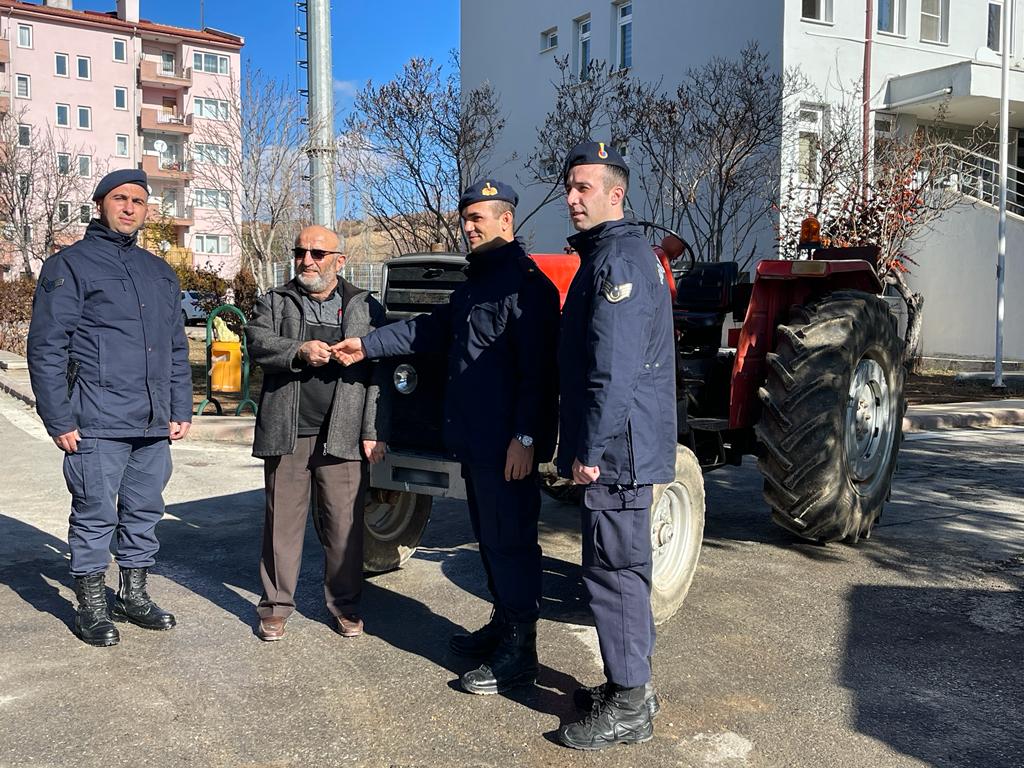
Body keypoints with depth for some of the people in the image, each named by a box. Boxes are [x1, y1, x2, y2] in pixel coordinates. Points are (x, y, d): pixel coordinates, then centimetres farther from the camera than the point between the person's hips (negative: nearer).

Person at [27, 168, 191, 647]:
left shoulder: (160, 272, 18)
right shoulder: (70, 265, 0)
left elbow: (177, 349, 20)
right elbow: (47, 349, -6)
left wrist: (181, 409, 13)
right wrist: (59, 421, -12)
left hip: (155, 426, 6)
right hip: (97, 425, -5)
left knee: (144, 513, 13)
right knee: (96, 516, 1)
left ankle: (134, 596, 26)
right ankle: (91, 606, 15)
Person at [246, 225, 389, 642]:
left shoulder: (365, 307, 10)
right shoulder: (274, 302, 13)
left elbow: (379, 373, 4)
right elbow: (257, 343, -4)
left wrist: (375, 431, -3)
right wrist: (299, 352, -21)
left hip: (343, 435, 0)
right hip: (287, 432, 1)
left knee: (344, 524, 3)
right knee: (283, 521, 7)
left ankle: (345, 604, 19)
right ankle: (276, 604, 20)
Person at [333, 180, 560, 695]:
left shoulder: (525, 282, -14)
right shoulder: (476, 280, 17)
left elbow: (537, 368, -20)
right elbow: (433, 329, 24)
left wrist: (526, 436, -23)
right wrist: (368, 346, 21)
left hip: (507, 443, -10)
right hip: (474, 438, 10)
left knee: (510, 541, -4)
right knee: (489, 535, 17)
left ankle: (519, 652, 4)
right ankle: (502, 624, 31)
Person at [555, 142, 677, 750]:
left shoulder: (618, 258, -17)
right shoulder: (621, 252, 17)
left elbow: (613, 369, -25)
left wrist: (590, 448, -21)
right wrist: (590, 444, 23)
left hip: (616, 448, -11)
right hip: (626, 447, 11)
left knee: (614, 570, -3)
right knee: (624, 568, 18)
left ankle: (628, 708, 8)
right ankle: (633, 682, 31)